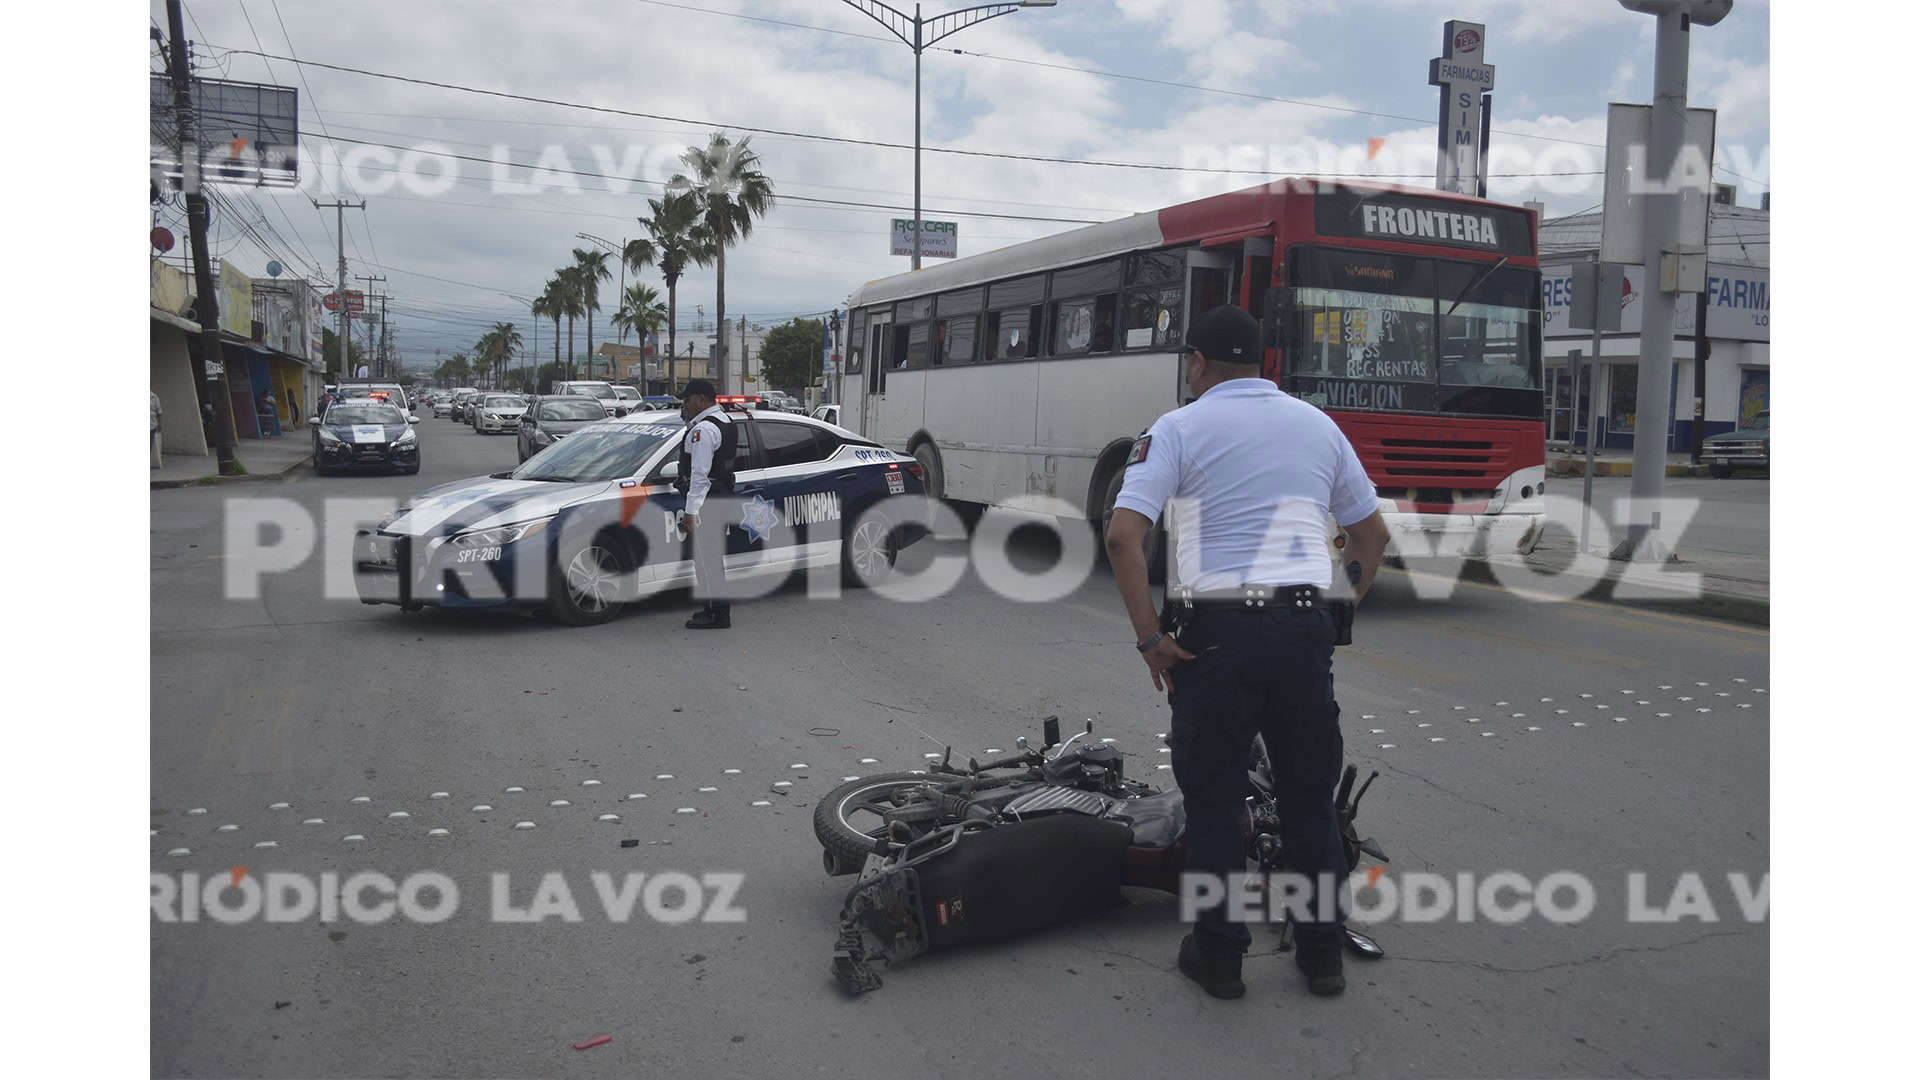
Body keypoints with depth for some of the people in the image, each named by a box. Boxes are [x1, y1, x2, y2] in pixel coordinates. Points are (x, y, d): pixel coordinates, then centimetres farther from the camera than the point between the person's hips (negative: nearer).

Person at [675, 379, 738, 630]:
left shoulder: (703, 429, -17)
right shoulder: (726, 423, 15)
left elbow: (700, 474, -22)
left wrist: (690, 511, -23)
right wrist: (689, 418, 18)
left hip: (706, 504, -11)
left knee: (707, 559, -6)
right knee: (713, 557, 17)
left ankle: (717, 614, -3)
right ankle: (718, 608, 25)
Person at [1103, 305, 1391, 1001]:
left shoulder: (1178, 429, -1)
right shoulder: (1318, 425, 13)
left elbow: (1122, 535, -14)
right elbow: (1373, 534, 19)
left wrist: (1149, 637, -8)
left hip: (1215, 630, -4)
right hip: (1306, 626, 4)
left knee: (1213, 801, 8)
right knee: (1310, 798, 15)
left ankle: (1218, 956, 18)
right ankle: (1322, 955, 25)